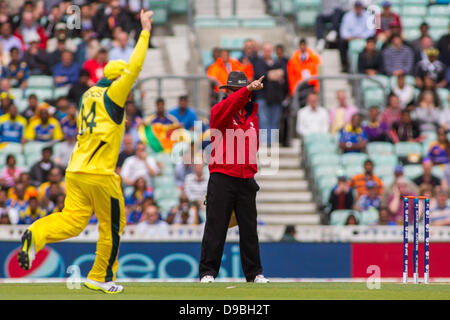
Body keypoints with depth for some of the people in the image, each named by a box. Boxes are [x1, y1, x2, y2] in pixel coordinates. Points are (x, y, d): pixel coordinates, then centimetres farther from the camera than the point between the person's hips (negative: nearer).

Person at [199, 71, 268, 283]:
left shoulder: (252, 114, 17)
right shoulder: (218, 111, 1)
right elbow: (229, 106, -23)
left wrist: (251, 168, 7)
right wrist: (247, 90, -38)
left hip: (246, 180, 5)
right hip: (222, 178, -5)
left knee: (249, 228, 7)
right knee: (216, 227, -5)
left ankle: (254, 273, 13)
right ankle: (207, 272, -1)